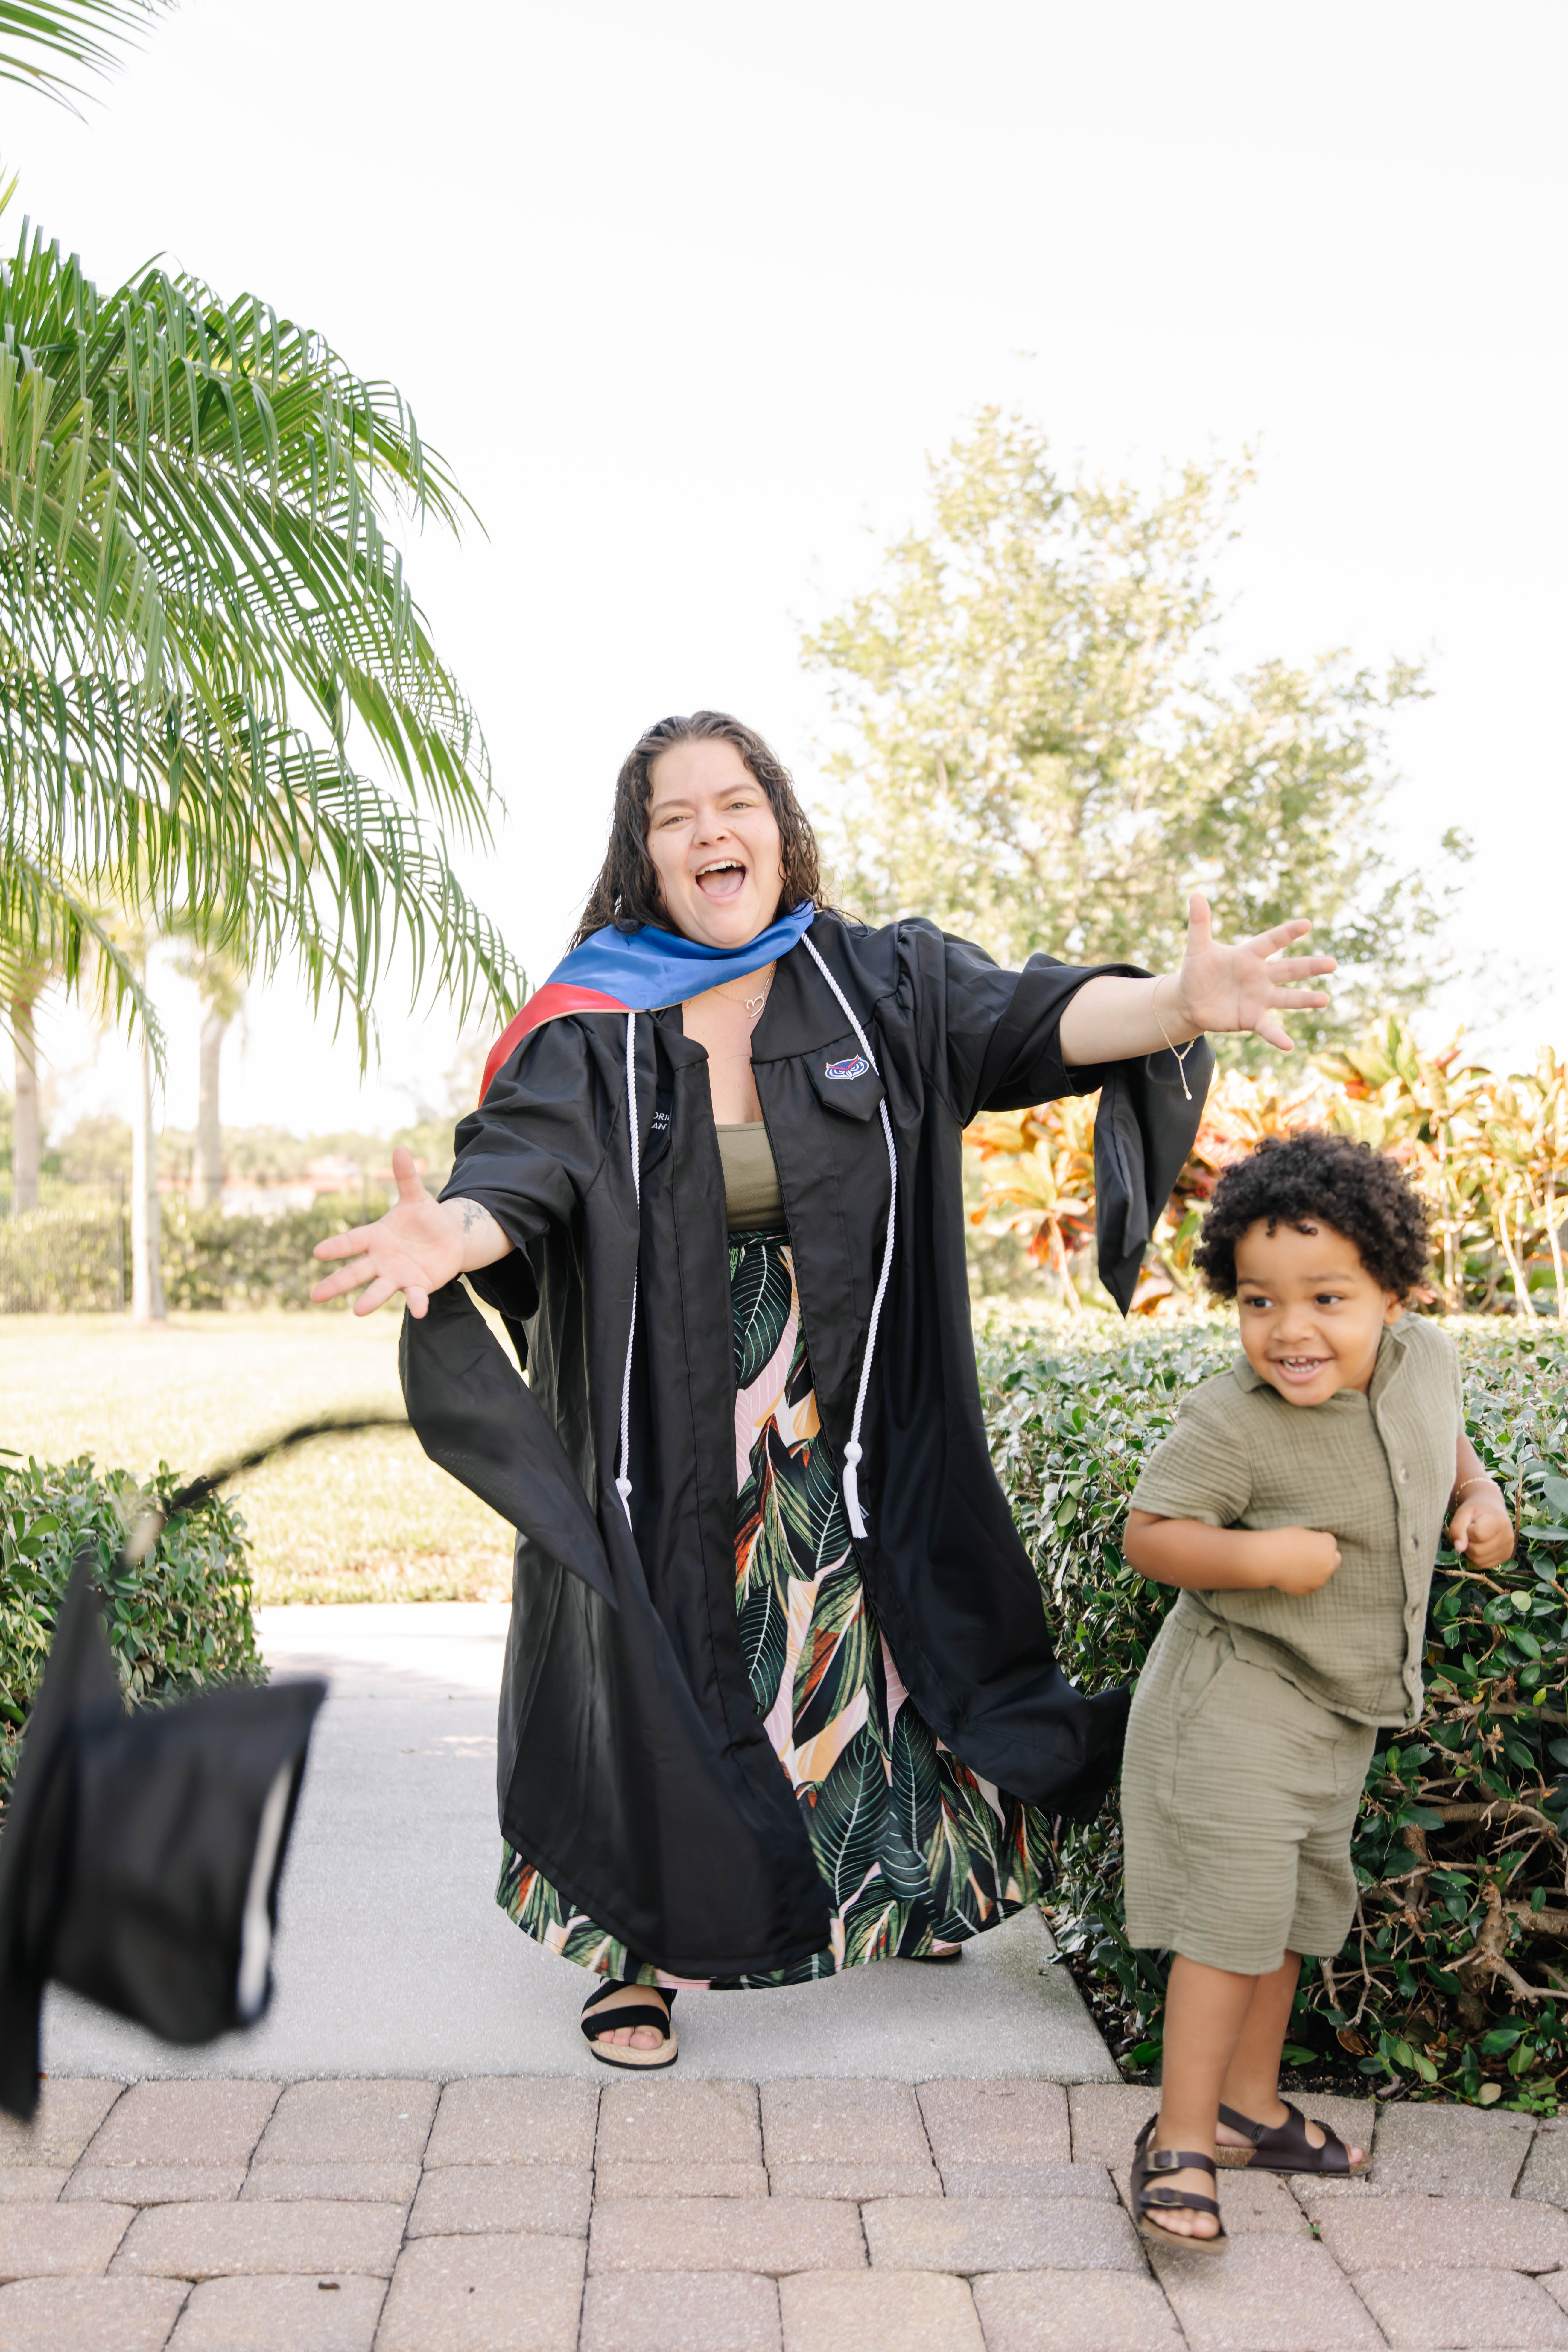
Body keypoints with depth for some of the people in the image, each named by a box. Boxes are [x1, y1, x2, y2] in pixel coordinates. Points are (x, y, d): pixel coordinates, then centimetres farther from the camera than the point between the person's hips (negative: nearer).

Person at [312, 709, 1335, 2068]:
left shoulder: (882, 986, -3)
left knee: (871, 1648, 16)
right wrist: (453, 1234, -45)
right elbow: (524, 1167, -21)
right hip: (666, 1435, -2)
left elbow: (1035, 1020, -17)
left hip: (846, 1432, 2)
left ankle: (900, 1891, 42)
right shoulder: (592, 1031, -8)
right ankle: (639, 1953, 24)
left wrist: (1179, 1003, -36)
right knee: (666, 1667, 4)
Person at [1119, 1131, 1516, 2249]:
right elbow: (1149, 1534, -19)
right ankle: (1182, 2139, 7)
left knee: (1302, 1904, 20)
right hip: (1239, 1701, -7)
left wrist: (1480, 1497, -2)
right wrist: (1258, 1556, -33)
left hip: (1343, 1706, 8)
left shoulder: (1426, 1358, -8)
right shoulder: (1232, 1423, -27)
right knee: (1235, 1910, -7)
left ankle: (1250, 2100, 38)